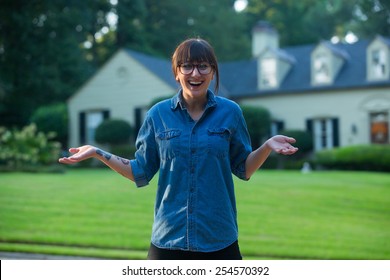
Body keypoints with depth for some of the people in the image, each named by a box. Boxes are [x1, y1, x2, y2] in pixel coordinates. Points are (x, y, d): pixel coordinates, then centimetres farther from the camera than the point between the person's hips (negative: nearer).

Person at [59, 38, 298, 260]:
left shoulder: (230, 112, 0)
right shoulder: (158, 114, 0)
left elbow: (243, 169, 4)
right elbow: (141, 173, 3)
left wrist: (268, 146, -13)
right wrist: (98, 153, -6)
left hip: (220, 240, 0)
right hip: (168, 239, 1)